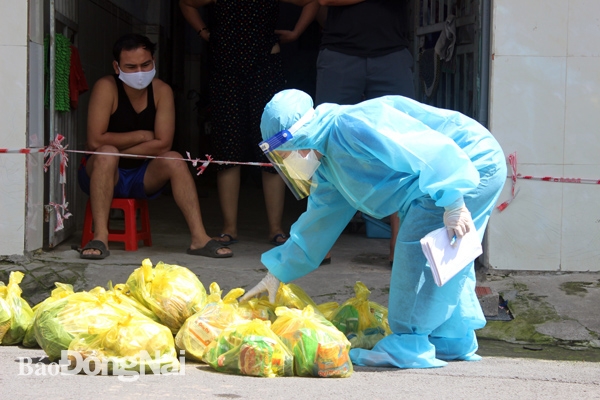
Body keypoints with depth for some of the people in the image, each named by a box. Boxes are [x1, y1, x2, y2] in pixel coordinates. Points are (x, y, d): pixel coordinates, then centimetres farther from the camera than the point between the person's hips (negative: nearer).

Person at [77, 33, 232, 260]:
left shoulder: (161, 91, -6)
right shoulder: (106, 88, -16)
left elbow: (163, 145, -14)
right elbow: (95, 141, -24)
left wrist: (119, 149, -18)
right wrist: (142, 136, -16)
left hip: (141, 178, 3)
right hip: (102, 175, -3)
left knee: (174, 160, -22)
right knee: (106, 154, -33)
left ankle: (199, 238, -27)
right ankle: (100, 238, -40)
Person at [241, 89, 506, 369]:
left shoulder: (352, 126, -22)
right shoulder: (328, 166, 13)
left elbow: (428, 149, -28)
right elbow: (318, 220, 23)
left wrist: (453, 203, -31)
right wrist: (278, 273, 25)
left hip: (472, 167, -11)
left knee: (417, 246, -13)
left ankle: (409, 347, -10)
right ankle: (453, 341, 26)